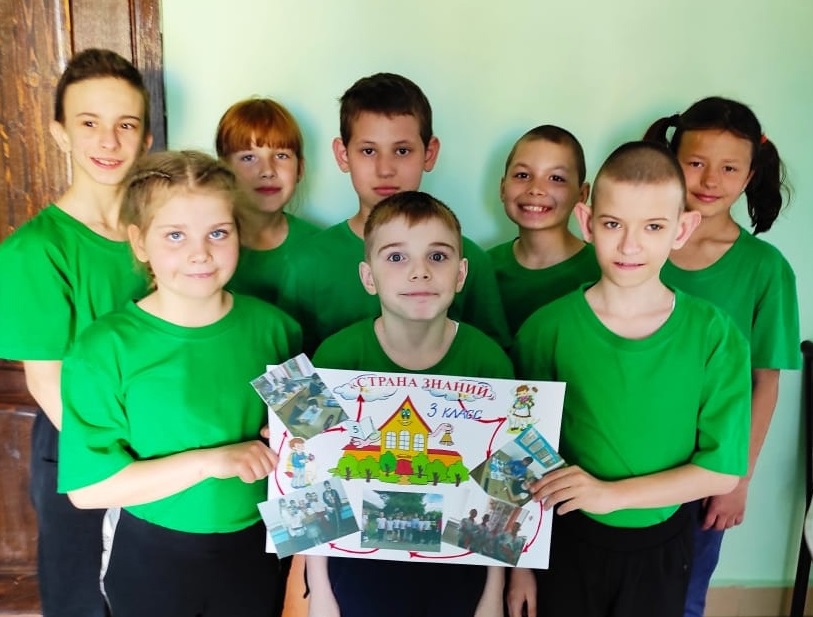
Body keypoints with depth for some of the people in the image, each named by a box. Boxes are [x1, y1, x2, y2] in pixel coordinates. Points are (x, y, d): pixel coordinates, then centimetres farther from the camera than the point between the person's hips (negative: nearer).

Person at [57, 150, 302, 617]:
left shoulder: (271, 327, -7)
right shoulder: (105, 349, -15)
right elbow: (87, 487, -17)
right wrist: (208, 460, -24)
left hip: (255, 549, 2)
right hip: (152, 560, -2)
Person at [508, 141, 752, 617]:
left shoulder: (715, 336, -13)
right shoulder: (547, 328, -14)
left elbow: (723, 470, -9)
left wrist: (613, 493, -19)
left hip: (661, 546, 1)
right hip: (565, 540, 0)